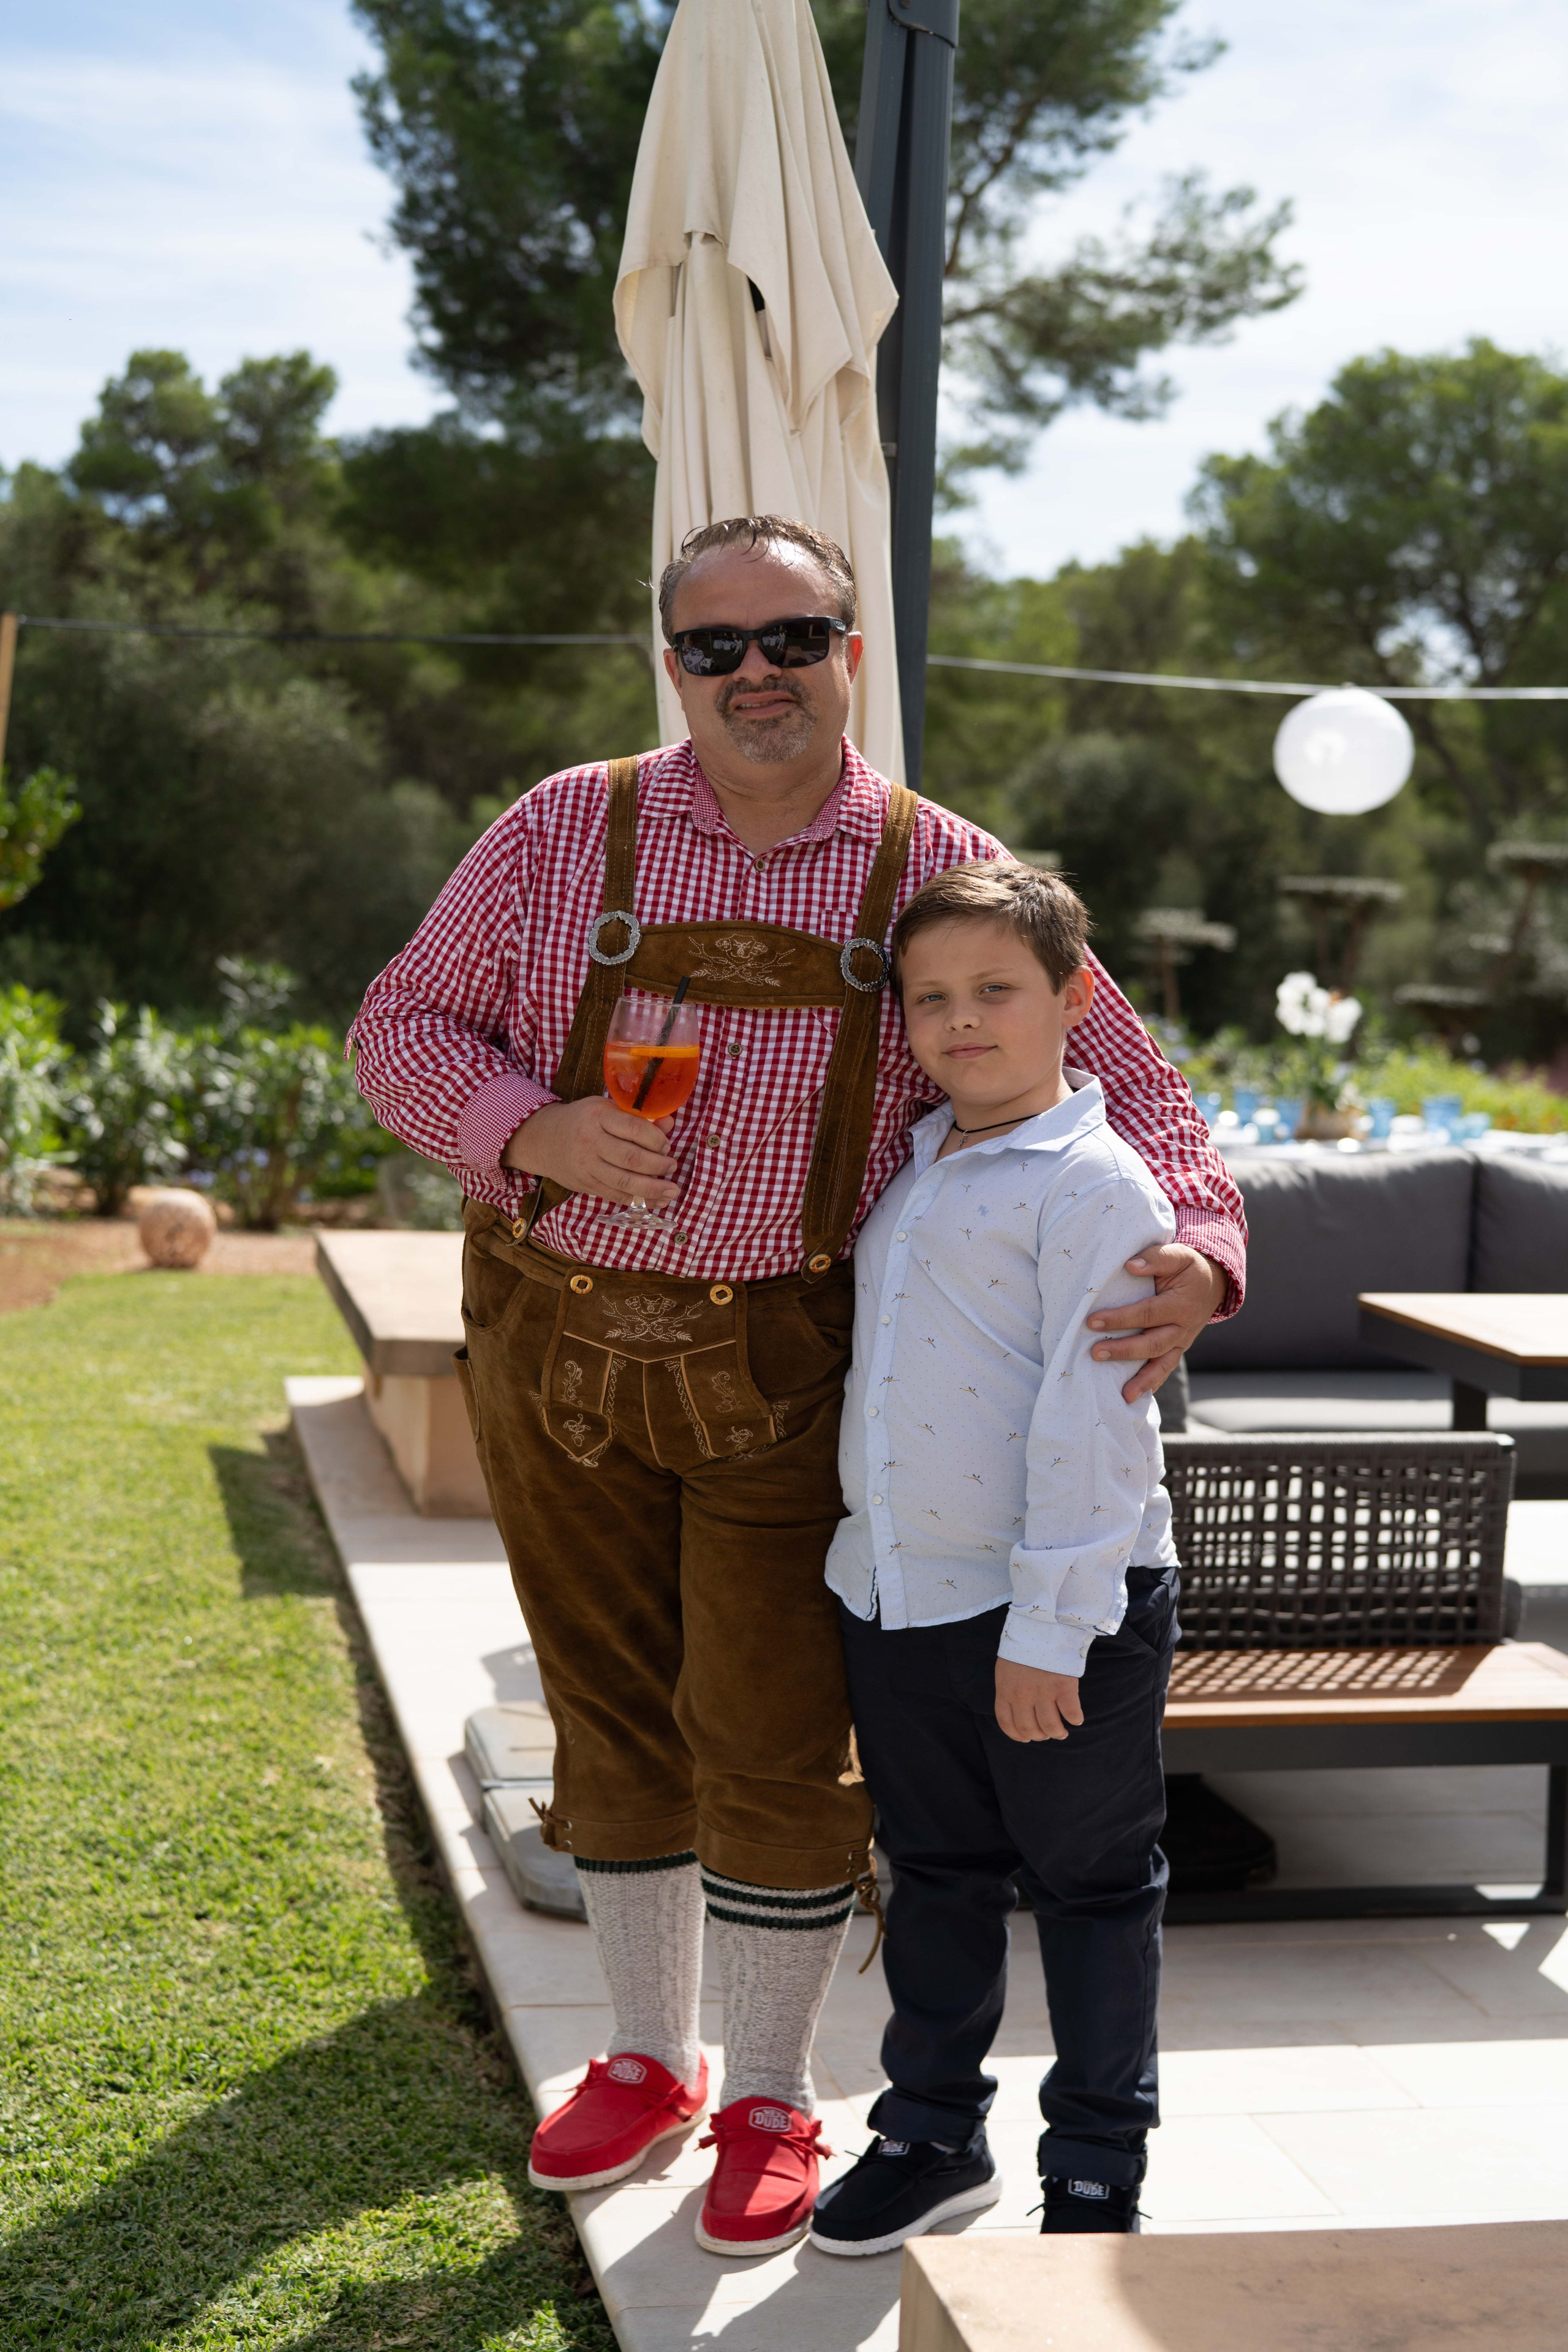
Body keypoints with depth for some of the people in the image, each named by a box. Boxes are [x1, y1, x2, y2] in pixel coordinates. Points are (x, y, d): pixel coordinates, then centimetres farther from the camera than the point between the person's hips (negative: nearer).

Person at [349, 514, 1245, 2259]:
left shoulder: (940, 874, -3)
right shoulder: (564, 834, -1)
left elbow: (1113, 1071, -2)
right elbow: (400, 1026, 2)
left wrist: (1197, 1246, -21)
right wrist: (534, 1132, -18)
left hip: (788, 1371, -2)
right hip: (558, 1344, 2)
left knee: (773, 1740, 2)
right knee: (612, 1721, 13)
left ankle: (770, 2101, 22)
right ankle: (650, 2058, 33)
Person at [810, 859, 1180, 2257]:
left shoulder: (1095, 1186, -15)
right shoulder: (909, 1167, 10)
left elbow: (1092, 1424, -19)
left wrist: (1048, 1630, -21)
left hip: (1060, 1610, -7)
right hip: (898, 1592, 7)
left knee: (1092, 1882, 9)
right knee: (935, 1869, 18)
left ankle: (1097, 2167, 24)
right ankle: (935, 2129, 34)